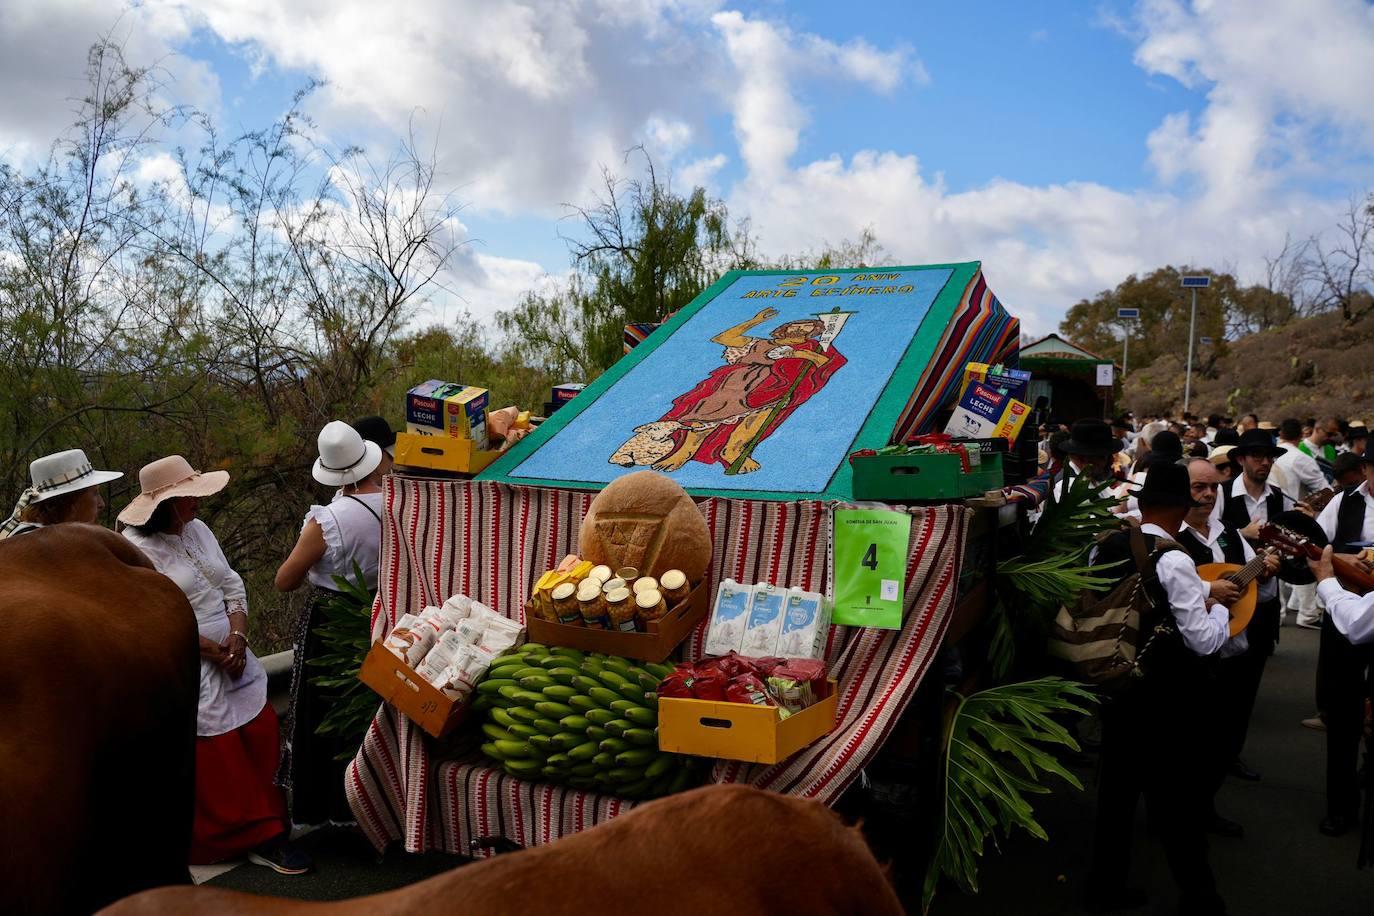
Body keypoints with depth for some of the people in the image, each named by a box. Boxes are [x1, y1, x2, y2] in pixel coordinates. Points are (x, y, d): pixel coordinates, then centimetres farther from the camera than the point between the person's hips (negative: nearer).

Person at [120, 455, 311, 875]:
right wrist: (216, 654, -13)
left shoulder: (197, 530, 7)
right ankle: (256, 835, 16)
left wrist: (238, 637, -5)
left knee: (261, 737, 6)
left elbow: (232, 586, 10)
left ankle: (262, 828, 17)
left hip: (233, 659, 7)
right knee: (217, 759, 1)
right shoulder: (138, 550, -16)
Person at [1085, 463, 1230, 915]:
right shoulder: (1174, 561, -20)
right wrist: (1220, 607, 2)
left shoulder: (1104, 549, 0)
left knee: (1117, 785, 16)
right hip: (1169, 694, -6)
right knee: (1177, 795, 8)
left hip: (1117, 683, 6)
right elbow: (1204, 641, -18)